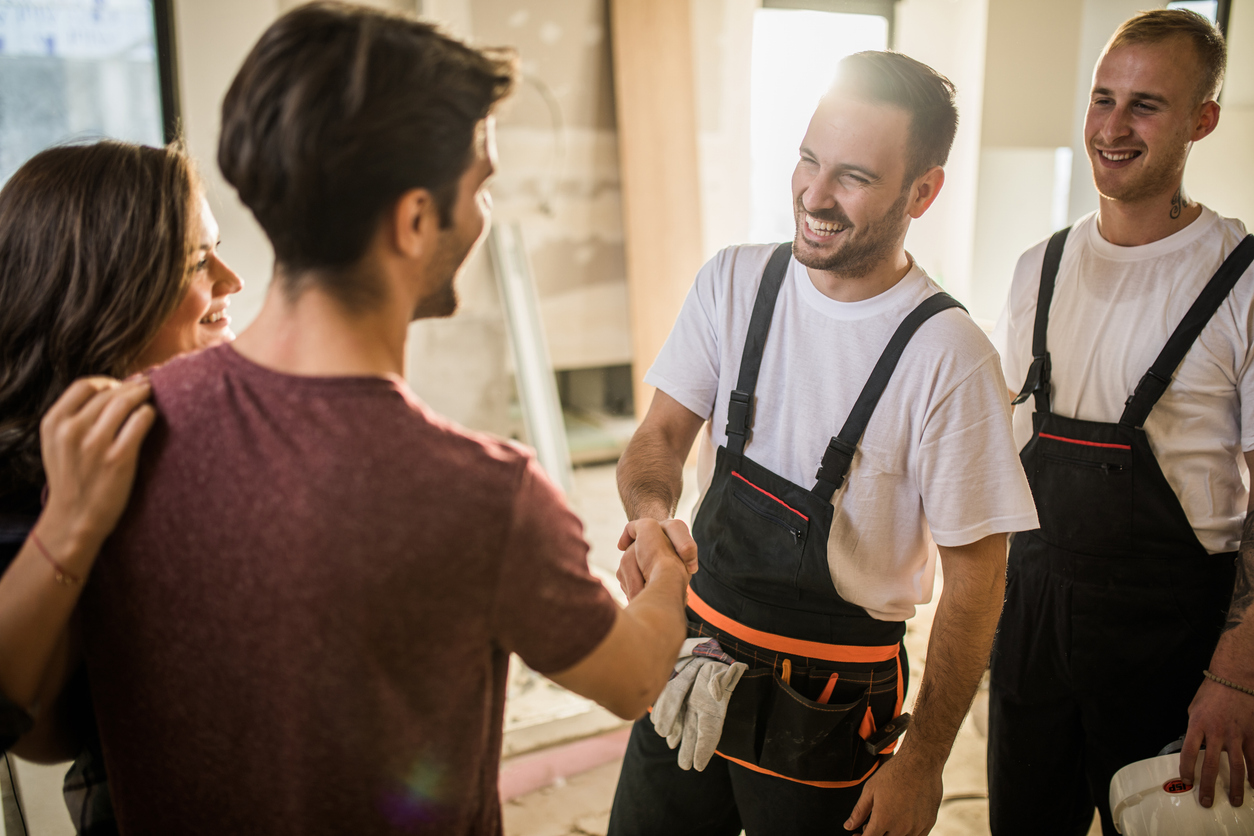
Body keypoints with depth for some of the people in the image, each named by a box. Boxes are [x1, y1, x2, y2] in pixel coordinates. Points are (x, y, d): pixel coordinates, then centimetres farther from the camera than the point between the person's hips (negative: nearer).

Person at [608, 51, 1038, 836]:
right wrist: (650, 513, -24)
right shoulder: (732, 282, -6)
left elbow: (974, 578, -12)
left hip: (827, 705, -4)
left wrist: (922, 764, -8)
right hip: (694, 653, 4)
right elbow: (661, 436, 0)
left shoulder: (951, 357, -19)